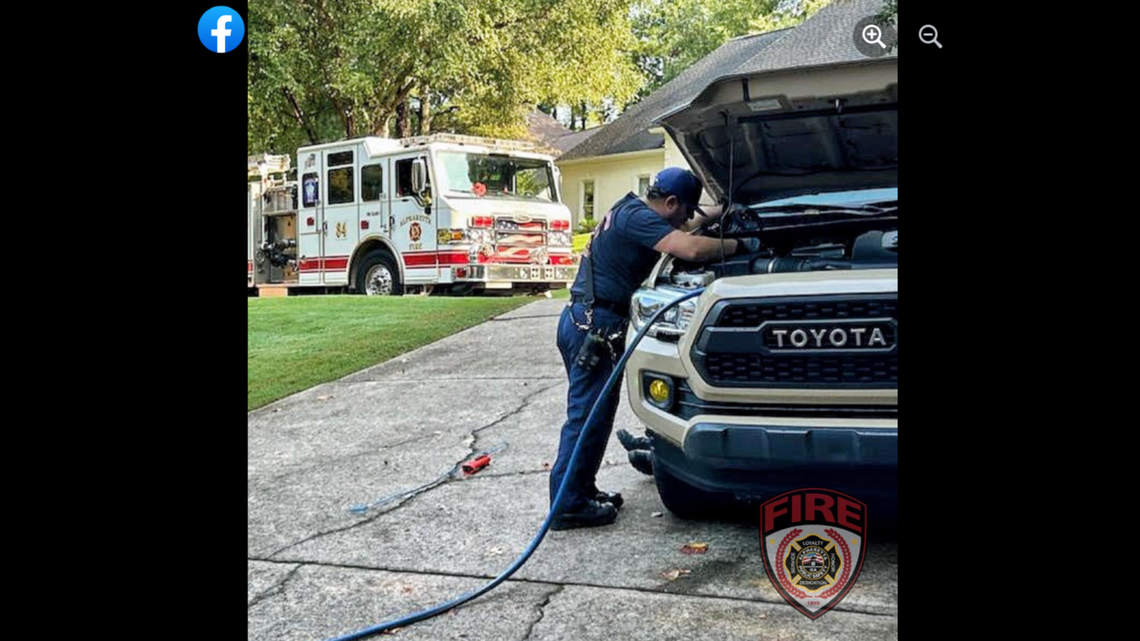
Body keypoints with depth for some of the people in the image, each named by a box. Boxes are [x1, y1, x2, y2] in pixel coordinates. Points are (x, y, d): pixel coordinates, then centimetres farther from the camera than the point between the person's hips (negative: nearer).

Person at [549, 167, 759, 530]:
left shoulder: (632, 211, 18)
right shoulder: (638, 218, -14)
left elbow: (679, 227, 35)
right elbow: (692, 249, -26)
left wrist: (721, 213, 27)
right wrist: (738, 245, -11)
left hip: (582, 320, 11)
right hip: (594, 325, -11)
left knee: (591, 411, 17)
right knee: (588, 414, -5)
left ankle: (582, 491, 26)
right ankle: (569, 506, 2)